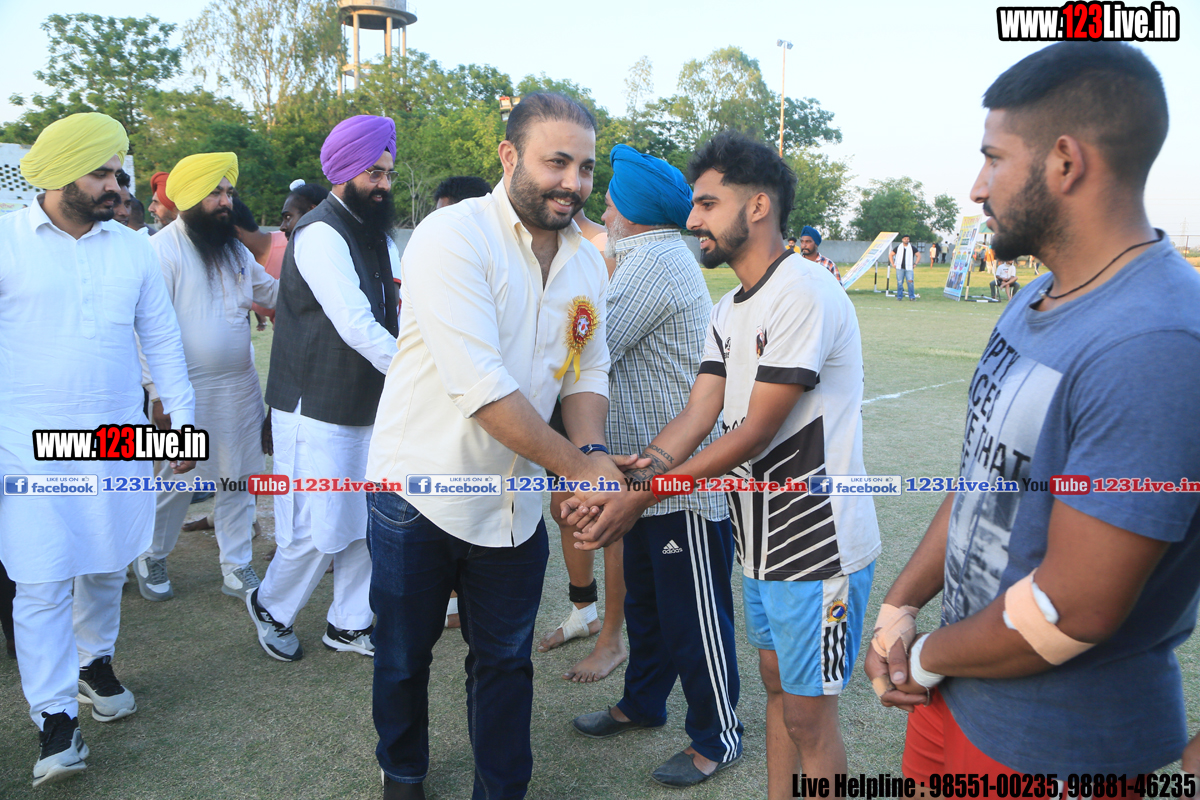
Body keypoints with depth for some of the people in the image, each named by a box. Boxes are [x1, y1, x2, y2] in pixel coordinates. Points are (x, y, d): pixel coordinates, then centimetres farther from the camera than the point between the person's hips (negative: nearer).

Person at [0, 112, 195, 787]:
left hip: (118, 439, 3)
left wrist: (184, 419, 9)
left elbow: (163, 338, 11)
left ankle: (95, 662, 37)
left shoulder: (133, 248, 7)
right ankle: (55, 719, 8)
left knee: (106, 565, 14)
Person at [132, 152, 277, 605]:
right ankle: (151, 557, 31)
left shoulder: (234, 247, 11)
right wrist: (158, 392, -18)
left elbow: (269, 290, 21)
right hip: (190, 391, -6)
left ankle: (237, 570, 22)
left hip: (241, 385, 6)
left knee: (238, 480, 10)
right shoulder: (163, 249, -12)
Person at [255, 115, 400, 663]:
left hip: (369, 406, 8)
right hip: (316, 410, -8)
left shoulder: (379, 237, 14)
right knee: (318, 530, -2)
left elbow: (403, 317, 9)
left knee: (368, 524, 13)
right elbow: (356, 327, -24)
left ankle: (347, 624, 29)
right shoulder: (320, 234, -16)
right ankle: (270, 607, 26)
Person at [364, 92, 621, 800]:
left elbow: (588, 370, 5)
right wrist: (577, 464, -22)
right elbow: (483, 389, -28)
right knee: (403, 655, 17)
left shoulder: (588, 261, 2)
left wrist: (593, 450, -16)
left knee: (507, 661, 17)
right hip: (421, 498, -4)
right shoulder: (452, 237, -20)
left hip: (516, 503, 5)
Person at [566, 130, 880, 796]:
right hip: (761, 541, 9)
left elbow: (756, 432, -22)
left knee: (808, 715, 5)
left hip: (819, 546, -8)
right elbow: (697, 417, 1)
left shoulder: (804, 293, -19)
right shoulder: (729, 311, 11)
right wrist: (634, 472, -17)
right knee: (777, 686, 21)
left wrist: (644, 496, -21)